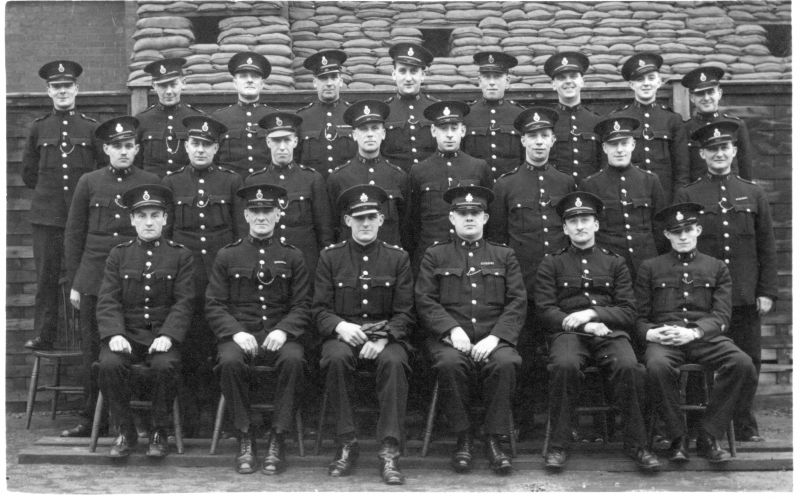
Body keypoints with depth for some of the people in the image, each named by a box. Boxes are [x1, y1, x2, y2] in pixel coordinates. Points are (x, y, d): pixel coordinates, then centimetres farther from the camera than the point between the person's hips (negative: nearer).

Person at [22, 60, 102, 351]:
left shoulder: (91, 128, 5)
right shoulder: (38, 128, 9)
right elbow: (28, 173, 17)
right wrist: (49, 191, 12)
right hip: (46, 216, 1)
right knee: (46, 278, 2)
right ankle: (43, 336, 9)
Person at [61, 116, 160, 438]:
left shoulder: (151, 183, 4)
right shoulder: (89, 182, 8)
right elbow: (73, 235, 10)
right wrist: (74, 282, 6)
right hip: (94, 278, 1)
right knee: (92, 351, 4)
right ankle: (90, 420, 15)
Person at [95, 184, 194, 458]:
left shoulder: (180, 255, 6)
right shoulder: (118, 254, 10)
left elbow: (183, 302, -1)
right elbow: (108, 301, 2)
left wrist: (167, 335, -17)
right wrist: (114, 334, -16)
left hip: (163, 334, -1)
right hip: (126, 333, 2)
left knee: (166, 365, -32)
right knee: (109, 364, -28)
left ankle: (159, 432, -8)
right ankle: (126, 432, -7)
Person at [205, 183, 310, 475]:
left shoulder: (292, 257, 11)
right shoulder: (227, 256, 11)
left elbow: (302, 306, 6)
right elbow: (213, 305, 5)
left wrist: (283, 331, -14)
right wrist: (236, 332, -13)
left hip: (280, 334, 0)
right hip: (239, 334, 0)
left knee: (293, 360, -33)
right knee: (230, 361, -33)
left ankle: (277, 438, -20)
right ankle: (245, 437, -15)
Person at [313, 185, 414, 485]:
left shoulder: (398, 257, 7)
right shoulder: (330, 257, 8)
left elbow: (405, 314, 3)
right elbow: (320, 310, 4)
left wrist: (383, 339, -15)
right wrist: (340, 326, -17)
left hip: (387, 336, 0)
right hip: (342, 335, 0)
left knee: (394, 361, -33)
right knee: (336, 358, -33)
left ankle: (389, 451, -29)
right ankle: (347, 444, -21)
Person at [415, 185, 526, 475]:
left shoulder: (504, 256, 18)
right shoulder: (434, 255, 15)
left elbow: (517, 302, 7)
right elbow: (424, 300, 4)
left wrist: (495, 336, -10)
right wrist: (453, 329, -14)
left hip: (493, 338, 1)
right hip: (448, 338, -1)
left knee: (505, 362, -32)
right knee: (450, 363, -34)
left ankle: (494, 439, -18)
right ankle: (463, 437, -15)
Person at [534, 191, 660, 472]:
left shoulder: (615, 263, 18)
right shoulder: (551, 264, 14)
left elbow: (629, 313, 10)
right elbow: (545, 311, 4)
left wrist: (592, 313, -7)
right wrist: (583, 324, -10)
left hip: (610, 333, 1)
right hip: (568, 332, -1)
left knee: (629, 367, -31)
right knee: (565, 365, -35)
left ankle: (637, 445, -17)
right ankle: (558, 445, -23)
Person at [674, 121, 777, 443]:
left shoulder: (753, 194, 9)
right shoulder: (687, 196, 3)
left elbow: (767, 248, 9)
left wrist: (767, 292, 2)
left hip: (746, 296, 2)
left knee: (748, 361, 6)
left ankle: (745, 425, 19)